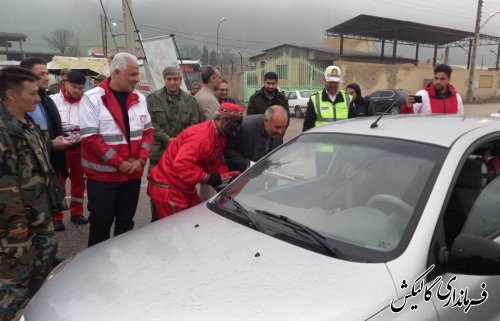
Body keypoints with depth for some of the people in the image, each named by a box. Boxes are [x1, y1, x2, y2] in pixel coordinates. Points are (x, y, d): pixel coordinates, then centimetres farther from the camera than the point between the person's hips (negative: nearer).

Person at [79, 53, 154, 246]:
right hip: (102, 175, -5)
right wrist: (119, 163, -16)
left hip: (133, 174, 5)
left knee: (126, 221, 16)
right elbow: (90, 138, -15)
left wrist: (141, 160, -7)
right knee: (101, 223, 7)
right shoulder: (92, 99, -10)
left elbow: (148, 130, 8)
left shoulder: (139, 98, 6)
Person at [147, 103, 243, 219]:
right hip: (167, 189, -9)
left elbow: (215, 163, 11)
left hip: (185, 188, 10)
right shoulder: (200, 135, -27)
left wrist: (226, 175, -9)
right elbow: (181, 164, -35)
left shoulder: (219, 136, 6)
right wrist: (209, 178, -28)